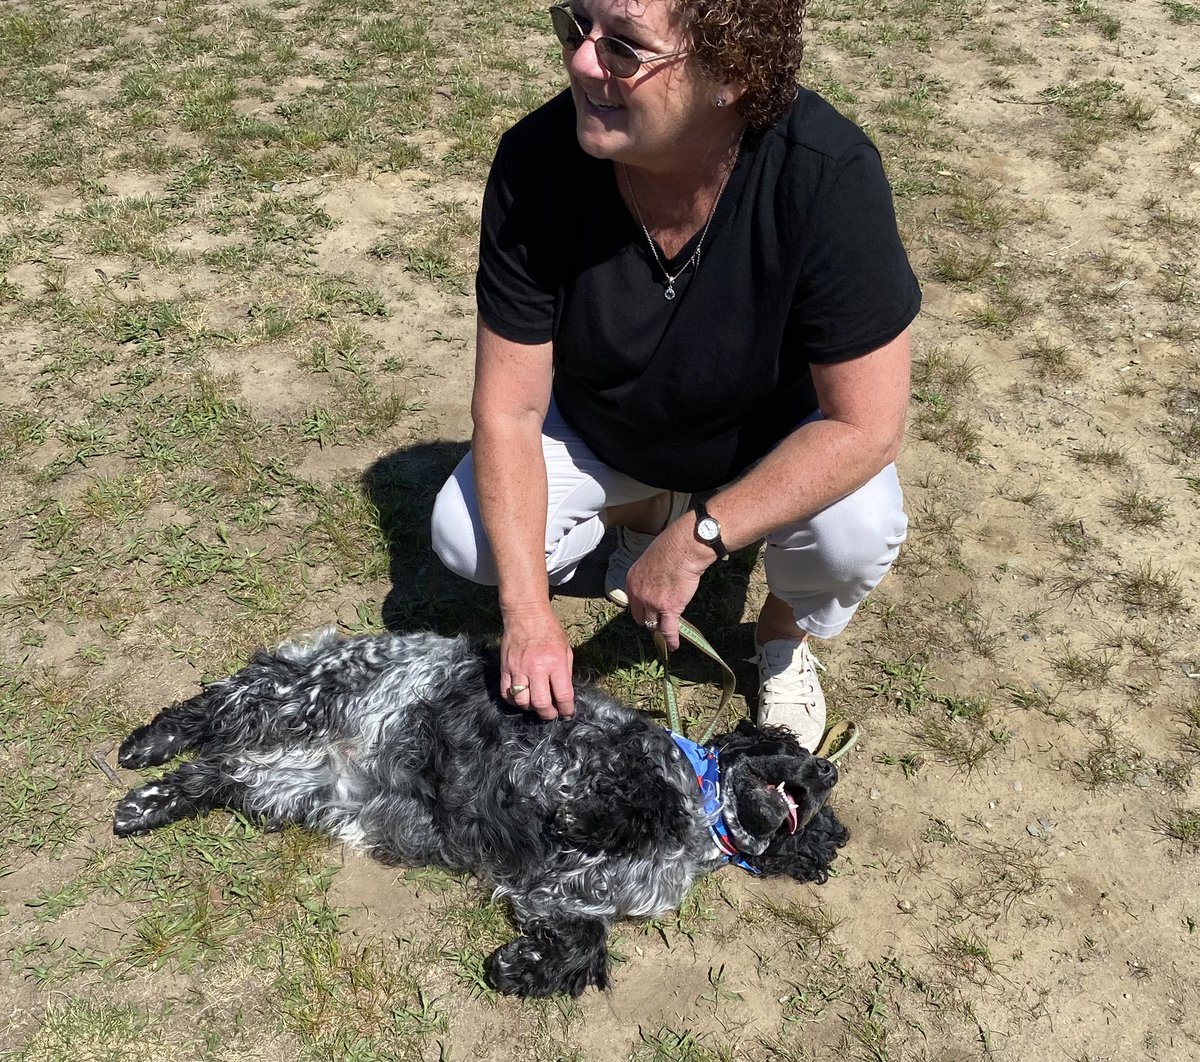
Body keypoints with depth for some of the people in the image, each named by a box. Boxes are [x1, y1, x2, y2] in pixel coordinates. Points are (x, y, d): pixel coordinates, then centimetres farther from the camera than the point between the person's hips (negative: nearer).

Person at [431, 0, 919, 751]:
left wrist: (695, 541, -32)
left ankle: (786, 633, 8)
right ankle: (642, 511, 16)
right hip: (599, 429, 3)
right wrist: (529, 610, -29)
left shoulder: (828, 175, -35)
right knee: (465, 537, -16)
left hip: (774, 436, -2)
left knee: (858, 530, -31)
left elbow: (867, 424, -29)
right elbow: (510, 408, -22)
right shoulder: (538, 161, -28)